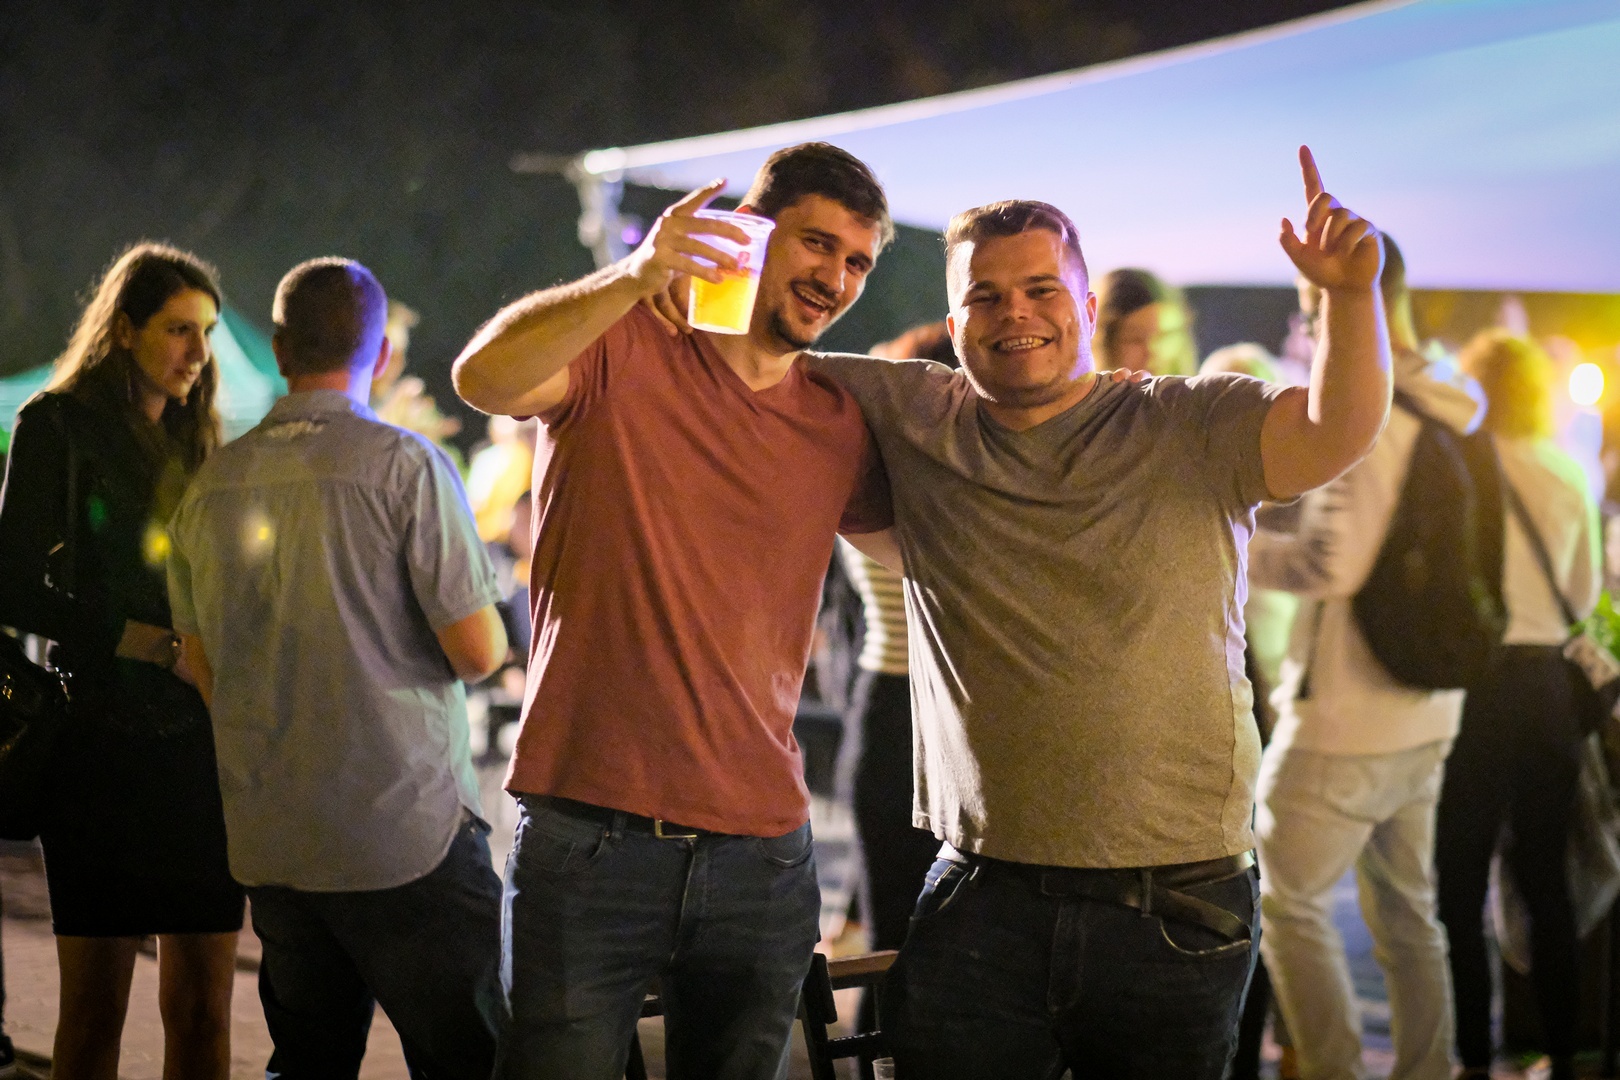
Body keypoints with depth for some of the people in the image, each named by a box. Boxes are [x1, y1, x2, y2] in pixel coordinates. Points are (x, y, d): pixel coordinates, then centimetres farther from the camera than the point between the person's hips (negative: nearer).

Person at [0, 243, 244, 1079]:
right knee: (94, 1011, -1)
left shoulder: (195, 440, 17)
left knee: (202, 1010, 2)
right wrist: (142, 641, -14)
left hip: (199, 746, 5)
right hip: (104, 743, -5)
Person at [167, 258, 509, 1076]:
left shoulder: (212, 484, 8)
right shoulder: (403, 464, -10)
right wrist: (490, 618, 10)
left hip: (266, 844, 6)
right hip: (405, 830, -6)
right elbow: (478, 652, -12)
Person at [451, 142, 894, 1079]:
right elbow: (485, 379, -23)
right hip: (588, 835, -4)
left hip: (762, 854, 5)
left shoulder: (839, 427, 12)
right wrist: (635, 280, -38)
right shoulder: (622, 349, -2)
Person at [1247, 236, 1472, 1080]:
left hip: (1345, 718, -8)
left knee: (1285, 900, 3)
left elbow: (1332, 563, -23)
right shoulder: (1450, 410, 8)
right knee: (1408, 911, 15)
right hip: (1428, 716, 8)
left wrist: (1237, 548, -8)